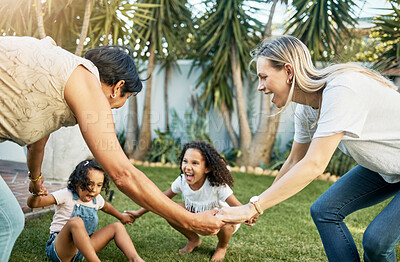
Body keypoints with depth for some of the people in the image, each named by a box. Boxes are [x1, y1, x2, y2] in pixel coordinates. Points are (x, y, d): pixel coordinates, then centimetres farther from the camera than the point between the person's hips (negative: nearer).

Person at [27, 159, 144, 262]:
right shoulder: (66, 195, -13)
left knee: (117, 227, -1)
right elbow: (32, 203, -22)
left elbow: (105, 206, 33)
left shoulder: (97, 199, 6)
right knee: (76, 222, -37)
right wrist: (35, 195, -45)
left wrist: (121, 216, 44)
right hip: (59, 249, -7)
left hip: (82, 248, 7)